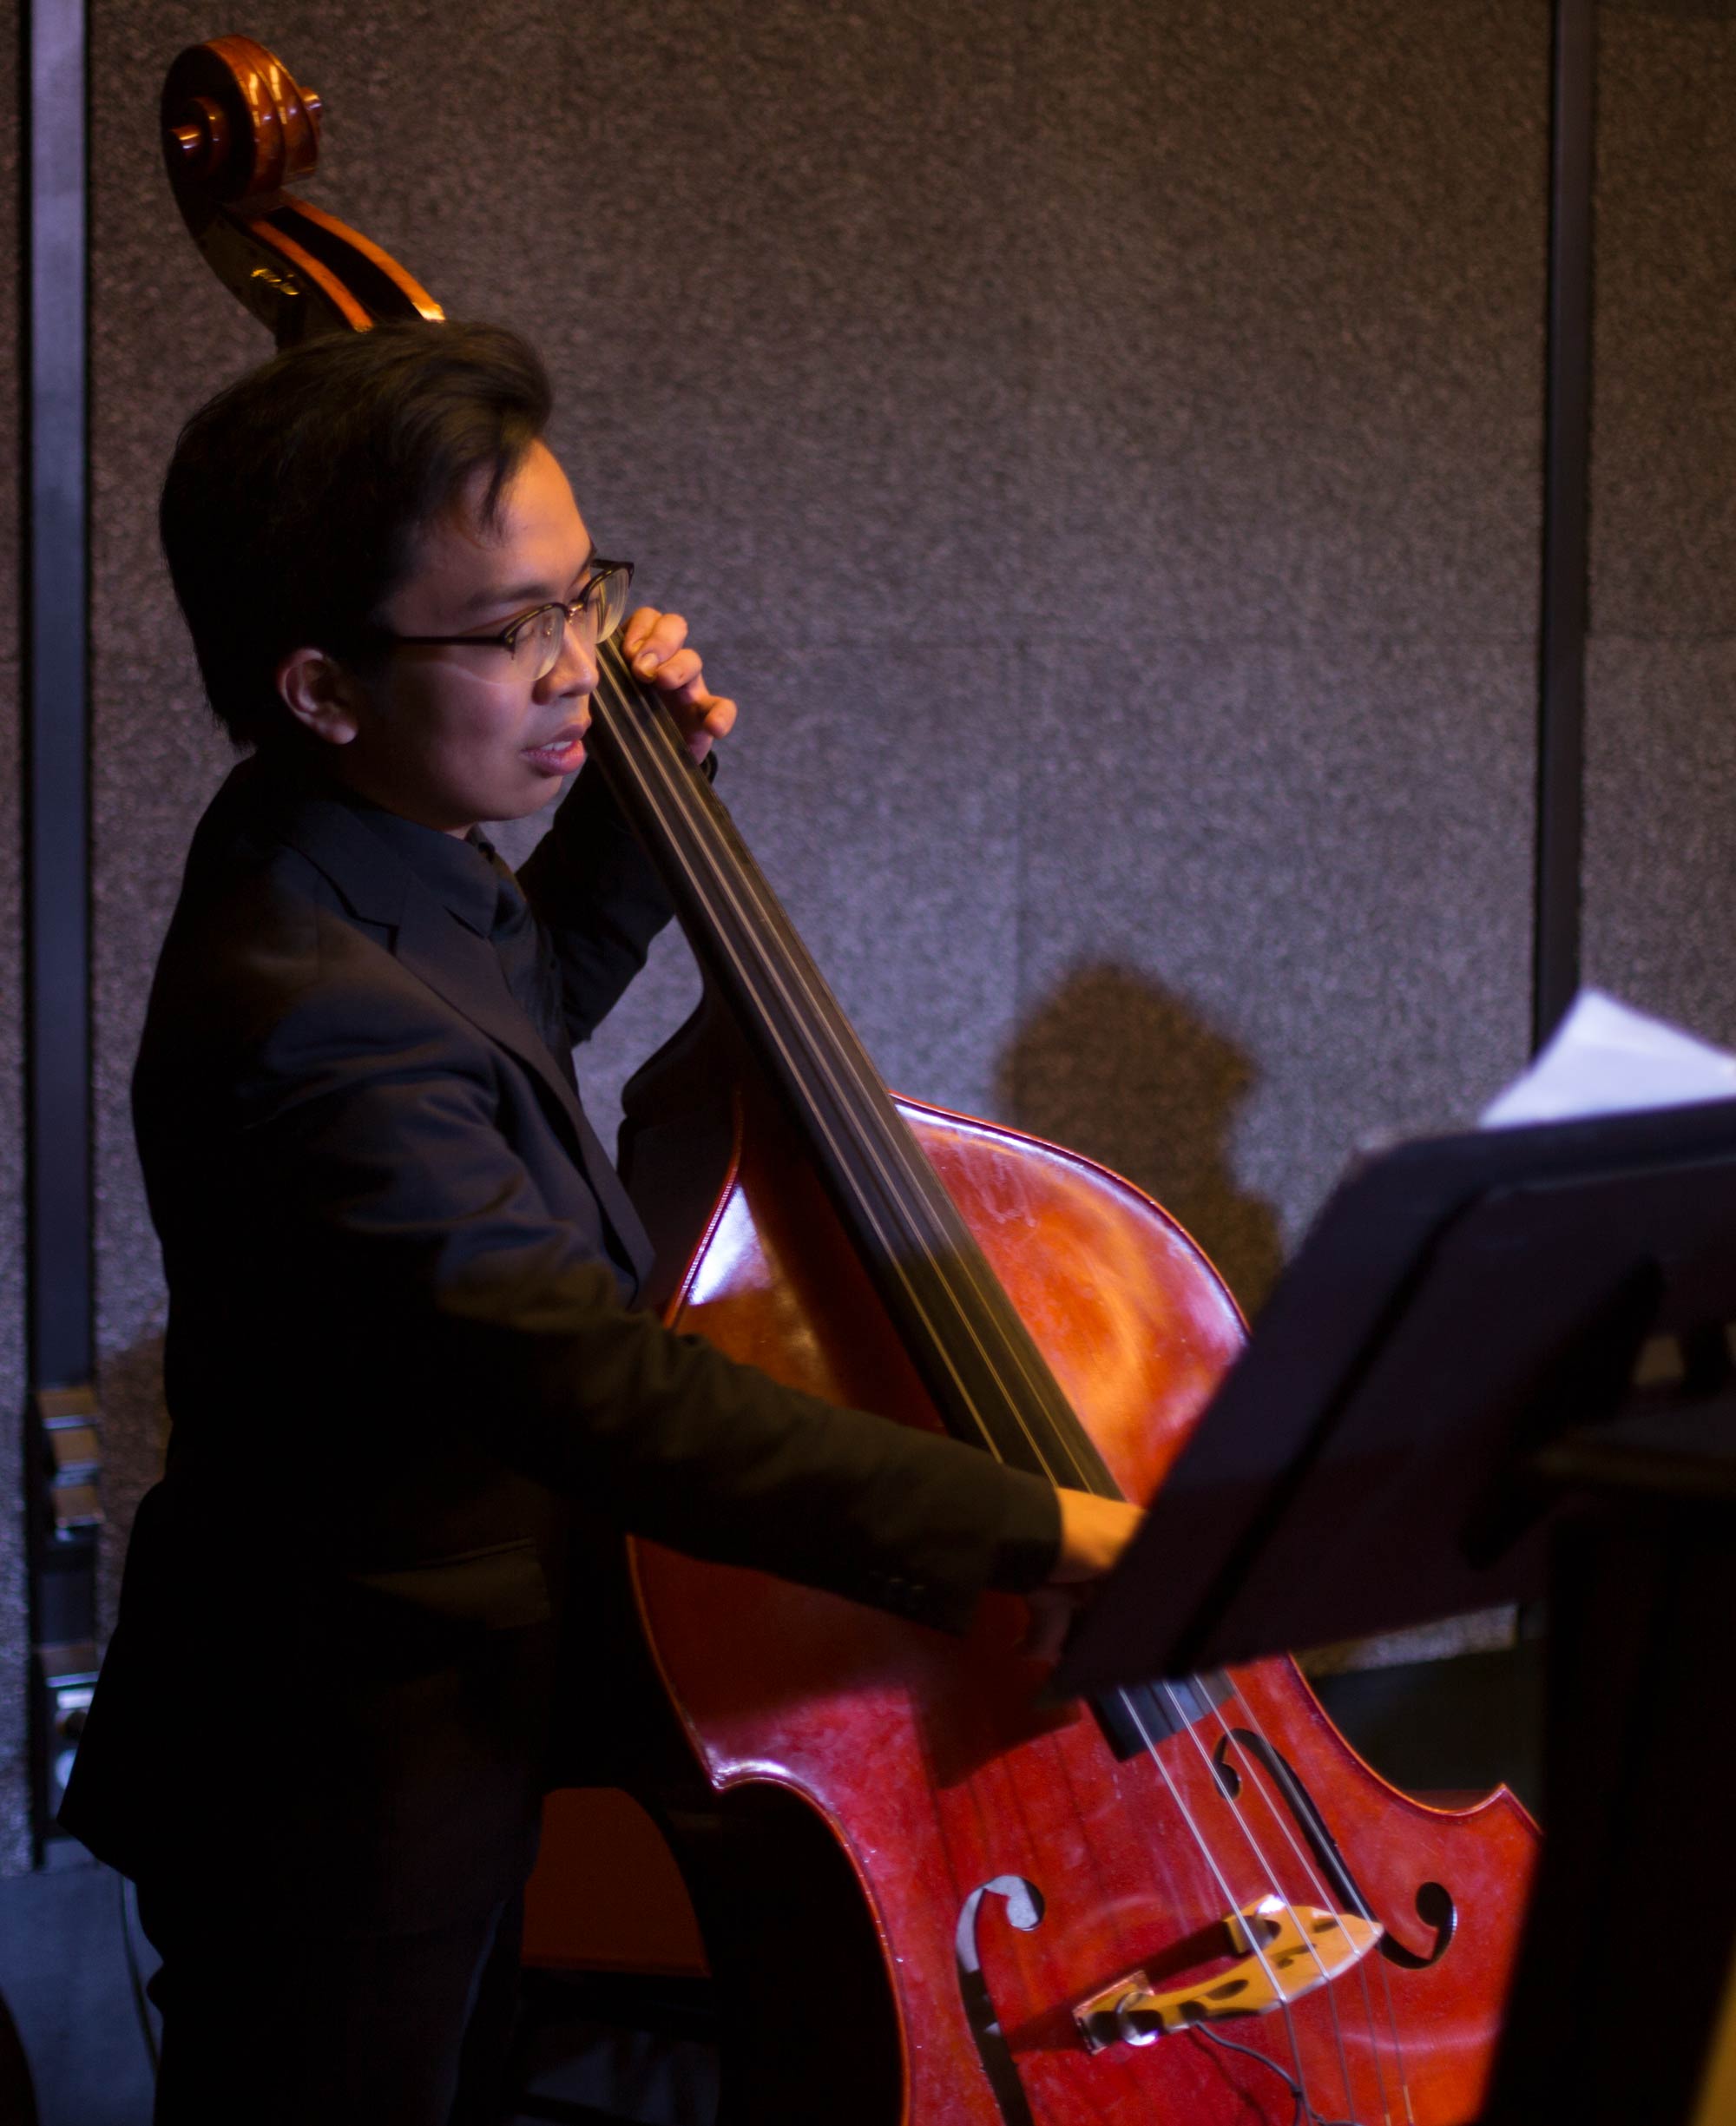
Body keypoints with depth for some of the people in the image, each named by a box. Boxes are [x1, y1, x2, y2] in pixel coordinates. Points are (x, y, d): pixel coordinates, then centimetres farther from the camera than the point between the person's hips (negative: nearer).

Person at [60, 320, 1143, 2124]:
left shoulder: (368, 857, -1)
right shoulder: (305, 1022, -33)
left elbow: (540, 993, 24)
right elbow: (608, 1397, -41)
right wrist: (1017, 1531, -41)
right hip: (348, 1795, -10)